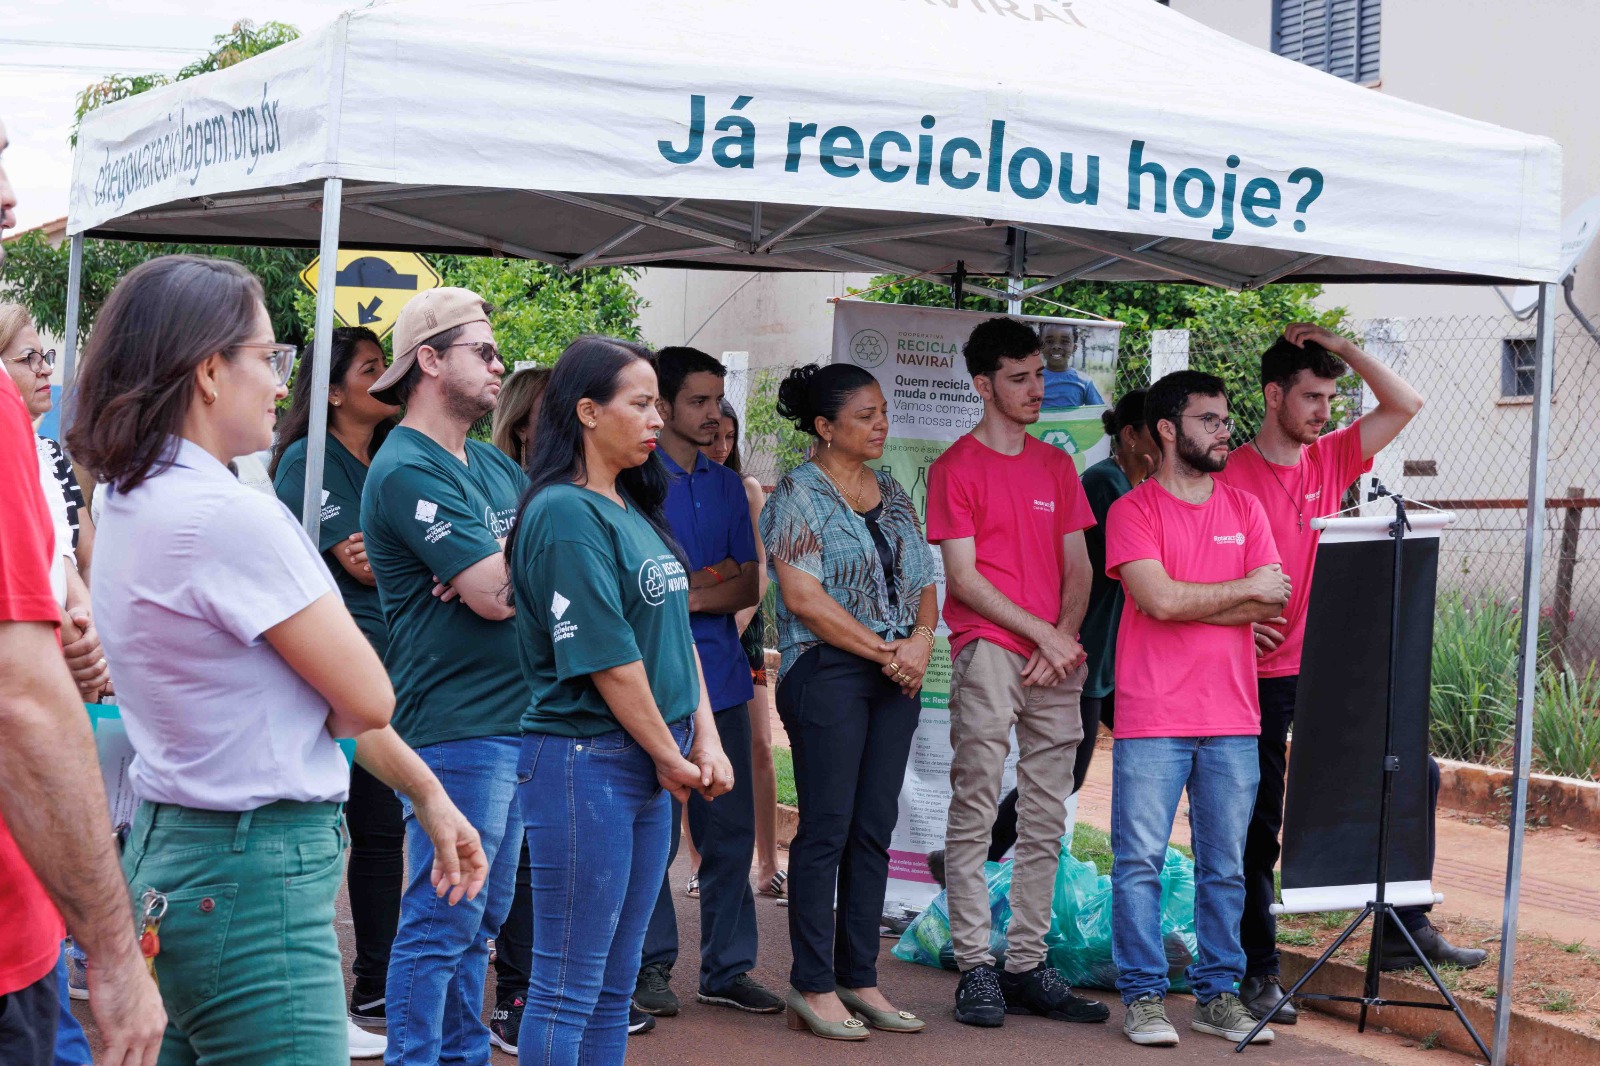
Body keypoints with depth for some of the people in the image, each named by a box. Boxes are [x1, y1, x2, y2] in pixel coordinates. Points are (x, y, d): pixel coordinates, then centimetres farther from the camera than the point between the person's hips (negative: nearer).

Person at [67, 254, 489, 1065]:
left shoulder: (131, 505, 9)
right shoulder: (233, 518, -21)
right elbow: (367, 701, -14)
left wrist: (428, 794, 15)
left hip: (168, 851, 10)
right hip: (255, 877, -10)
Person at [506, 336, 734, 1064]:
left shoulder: (634, 509, 13)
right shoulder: (567, 514, -15)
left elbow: (678, 633, 13)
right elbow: (606, 657, -17)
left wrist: (705, 740, 3)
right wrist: (669, 755, -9)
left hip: (651, 765, 9)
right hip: (584, 759, -9)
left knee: (616, 983, 14)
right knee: (568, 986, -2)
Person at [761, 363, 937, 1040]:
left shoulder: (892, 494, 16)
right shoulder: (799, 494, -5)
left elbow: (923, 582, 16)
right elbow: (804, 598, -14)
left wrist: (920, 640, -4)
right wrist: (884, 649, -13)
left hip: (895, 676, 7)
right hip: (826, 673, -7)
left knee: (874, 829, 8)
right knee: (826, 829, -5)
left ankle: (859, 979, 14)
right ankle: (813, 987, 2)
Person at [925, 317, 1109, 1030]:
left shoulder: (1056, 465, 16)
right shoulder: (957, 467, 0)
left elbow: (1078, 568, 14)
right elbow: (963, 578, -6)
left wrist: (1065, 636, -3)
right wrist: (1040, 632, -9)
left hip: (1056, 659, 5)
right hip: (987, 651, -5)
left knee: (1045, 823, 6)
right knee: (974, 816, -5)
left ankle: (1027, 965, 11)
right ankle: (975, 967, -2)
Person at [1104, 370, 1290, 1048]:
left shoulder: (1244, 509, 12)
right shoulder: (1132, 510, -2)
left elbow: (1272, 605, 2)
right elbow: (1158, 597, -16)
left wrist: (1188, 602, -9)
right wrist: (1243, 590, -4)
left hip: (1232, 718, 4)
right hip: (1153, 718, -4)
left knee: (1225, 866, 9)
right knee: (1141, 860, -2)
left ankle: (1218, 994, 17)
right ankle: (1143, 996, 6)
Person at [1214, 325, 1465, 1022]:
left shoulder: (1330, 461, 7)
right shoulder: (1232, 475, -10)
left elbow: (1406, 405, 7)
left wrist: (1341, 347, -2)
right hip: (1262, 672, -6)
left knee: (1413, 775, 2)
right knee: (1259, 825, 2)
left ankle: (1408, 927, 12)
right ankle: (1258, 972, 12)